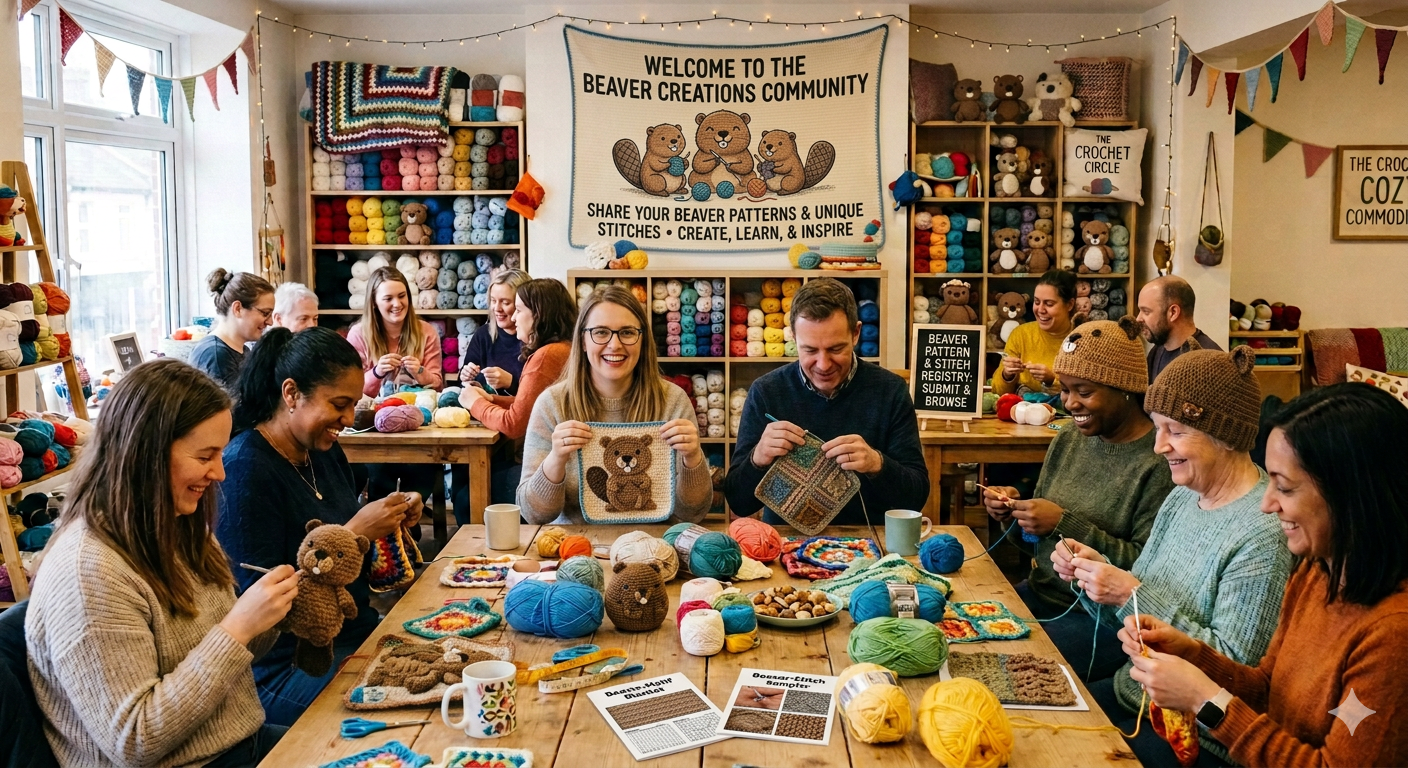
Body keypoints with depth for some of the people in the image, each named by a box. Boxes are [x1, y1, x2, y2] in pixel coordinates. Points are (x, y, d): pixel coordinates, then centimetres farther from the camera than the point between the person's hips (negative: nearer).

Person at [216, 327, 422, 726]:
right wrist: (354, 533, -22)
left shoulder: (325, 451, 8)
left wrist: (387, 522, -1)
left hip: (357, 631, 8)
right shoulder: (245, 469, -17)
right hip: (287, 666, -8)